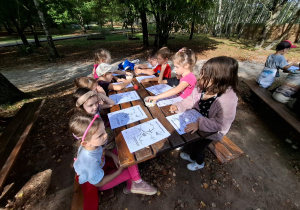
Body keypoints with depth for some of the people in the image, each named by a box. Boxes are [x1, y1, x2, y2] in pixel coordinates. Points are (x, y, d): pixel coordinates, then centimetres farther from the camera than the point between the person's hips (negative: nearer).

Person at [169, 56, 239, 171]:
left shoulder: (228, 100, -34)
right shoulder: (202, 87, -17)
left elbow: (221, 124, -30)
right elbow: (191, 100, -4)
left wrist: (199, 124, -37)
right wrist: (178, 106, -18)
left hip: (212, 130, -5)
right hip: (198, 121, 6)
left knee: (197, 145, 3)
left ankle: (199, 162, 42)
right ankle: (191, 154, 46)